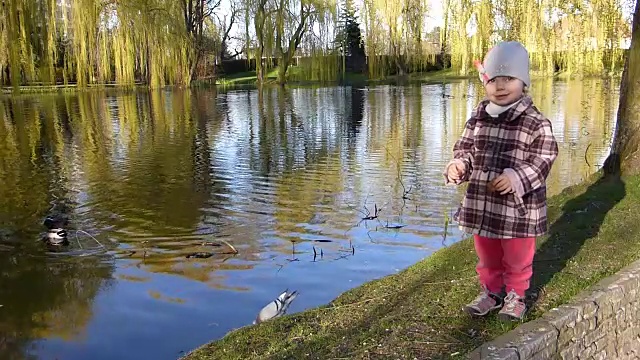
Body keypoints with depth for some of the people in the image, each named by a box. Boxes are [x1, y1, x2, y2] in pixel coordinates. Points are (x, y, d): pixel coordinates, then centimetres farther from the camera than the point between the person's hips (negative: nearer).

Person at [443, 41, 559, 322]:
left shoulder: (536, 123, -12)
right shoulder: (478, 119, 1)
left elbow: (542, 161, -14)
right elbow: (466, 149, 8)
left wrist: (516, 178, -28)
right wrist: (458, 166, -13)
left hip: (518, 207, -4)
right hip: (482, 203, 4)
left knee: (517, 258, 15)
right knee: (486, 255, 21)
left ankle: (515, 295, 37)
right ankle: (491, 291, 42)